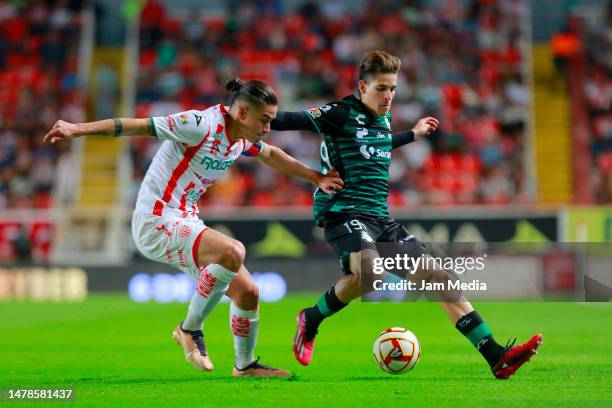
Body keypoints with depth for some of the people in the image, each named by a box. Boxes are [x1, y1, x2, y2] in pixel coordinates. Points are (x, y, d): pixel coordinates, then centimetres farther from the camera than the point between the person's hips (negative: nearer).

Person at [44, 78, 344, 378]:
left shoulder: (243, 140, 6)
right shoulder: (202, 125, -21)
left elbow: (271, 154, 28)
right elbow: (139, 126, -20)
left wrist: (316, 177, 30)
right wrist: (78, 129, -23)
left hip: (186, 223, 9)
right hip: (155, 222, -9)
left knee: (247, 292, 6)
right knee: (232, 252, -32)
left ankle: (245, 365, 28)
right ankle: (190, 329, -14)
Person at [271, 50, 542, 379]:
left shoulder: (383, 118, 17)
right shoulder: (341, 113, -6)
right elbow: (292, 120, -6)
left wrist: (414, 134, 49)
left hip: (380, 217, 8)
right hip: (343, 213, -8)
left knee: (438, 277, -1)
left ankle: (497, 358, -1)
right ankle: (310, 321, -8)